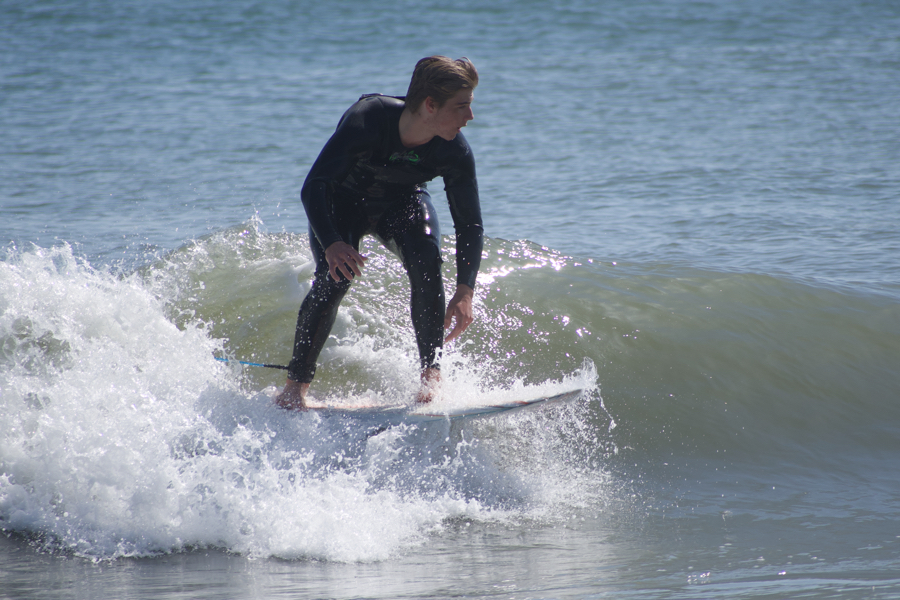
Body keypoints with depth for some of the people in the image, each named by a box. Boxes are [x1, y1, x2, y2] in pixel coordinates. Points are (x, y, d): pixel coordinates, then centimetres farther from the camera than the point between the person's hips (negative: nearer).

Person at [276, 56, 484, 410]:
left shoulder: (455, 152, -27)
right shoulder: (366, 121, -38)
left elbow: (470, 225, -18)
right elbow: (313, 188, -39)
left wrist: (465, 292, -28)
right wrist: (331, 244, -56)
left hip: (402, 202, 2)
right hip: (343, 199, -2)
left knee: (426, 261, -27)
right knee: (334, 278, -24)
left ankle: (432, 374, -18)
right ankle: (296, 385, -10)